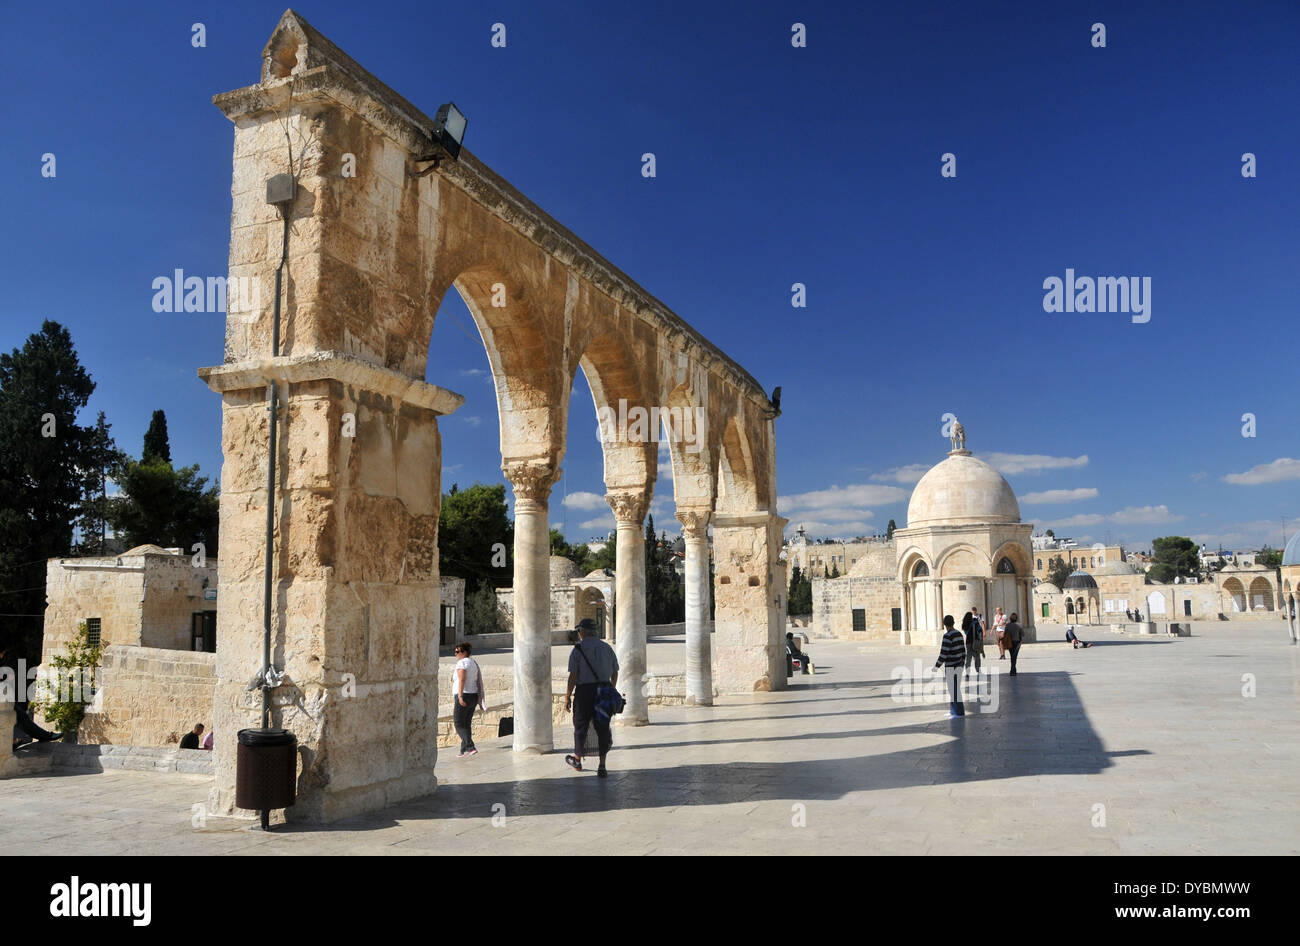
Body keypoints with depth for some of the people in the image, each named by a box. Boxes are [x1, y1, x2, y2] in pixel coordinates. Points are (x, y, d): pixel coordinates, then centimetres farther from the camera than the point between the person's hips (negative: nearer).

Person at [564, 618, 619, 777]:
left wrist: (567, 697, -6)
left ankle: (577, 759, 31)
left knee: (581, 725, 13)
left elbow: (573, 676, -12)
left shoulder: (578, 649, -7)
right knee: (603, 726, 6)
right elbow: (615, 673, 12)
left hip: (585, 691, -3)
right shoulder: (607, 647, 8)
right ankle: (602, 765, 2)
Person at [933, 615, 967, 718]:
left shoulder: (947, 636, -18)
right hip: (958, 666, 9)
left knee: (954, 689, -3)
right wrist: (962, 663, 23)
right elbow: (963, 650, 14)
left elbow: (944, 653, -20)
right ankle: (953, 711, 22)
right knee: (953, 689, 16)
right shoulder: (959, 634, 9)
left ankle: (958, 713, 1)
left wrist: (936, 666, -11)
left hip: (951, 667, -9)